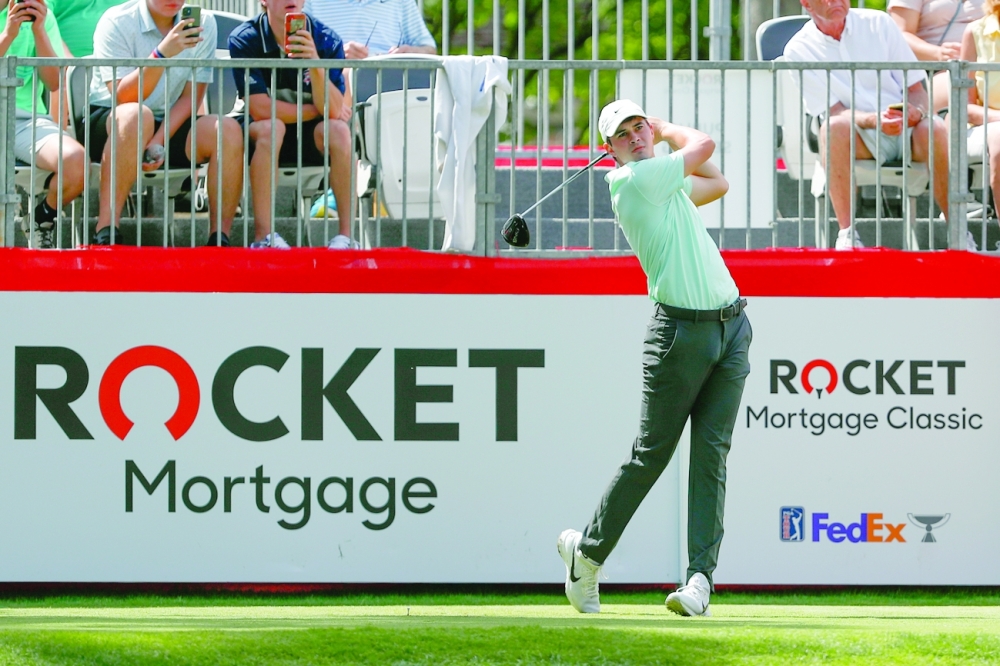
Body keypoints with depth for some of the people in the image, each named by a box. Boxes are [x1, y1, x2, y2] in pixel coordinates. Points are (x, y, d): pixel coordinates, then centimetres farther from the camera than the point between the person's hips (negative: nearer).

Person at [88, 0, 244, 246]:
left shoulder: (202, 24, 0)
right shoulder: (116, 22, -12)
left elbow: (191, 96, -2)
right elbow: (122, 98, -21)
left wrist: (159, 142, -17)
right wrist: (162, 53, -33)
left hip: (171, 125, 4)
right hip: (107, 126, -4)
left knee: (228, 130, -22)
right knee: (136, 115, -38)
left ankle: (220, 239, -19)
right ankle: (106, 233, -37)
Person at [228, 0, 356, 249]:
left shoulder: (326, 40, -9)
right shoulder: (244, 40, -14)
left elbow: (333, 110, -19)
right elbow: (260, 109, -20)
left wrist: (316, 64, -35)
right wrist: (315, 110, -13)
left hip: (312, 143, 2)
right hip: (260, 138, -2)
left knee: (338, 129, -29)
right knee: (271, 126, -34)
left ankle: (347, 234, -28)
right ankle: (263, 236, -35)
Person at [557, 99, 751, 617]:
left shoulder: (664, 182, 18)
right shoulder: (634, 180, -8)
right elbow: (704, 146, -3)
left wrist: (658, 131, 22)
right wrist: (669, 133, 17)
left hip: (731, 327, 7)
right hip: (681, 330, -7)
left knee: (711, 453, -4)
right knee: (650, 454, 0)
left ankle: (701, 576, -10)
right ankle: (587, 551, 18)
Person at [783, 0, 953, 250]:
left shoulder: (878, 23, 6)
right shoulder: (799, 50, 1)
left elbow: (916, 88, 6)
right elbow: (835, 111, -8)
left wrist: (917, 112, -19)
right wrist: (875, 120, -29)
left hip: (906, 129, 2)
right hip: (858, 138, -2)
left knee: (934, 128, -31)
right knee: (835, 125, -35)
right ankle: (847, 233, -37)